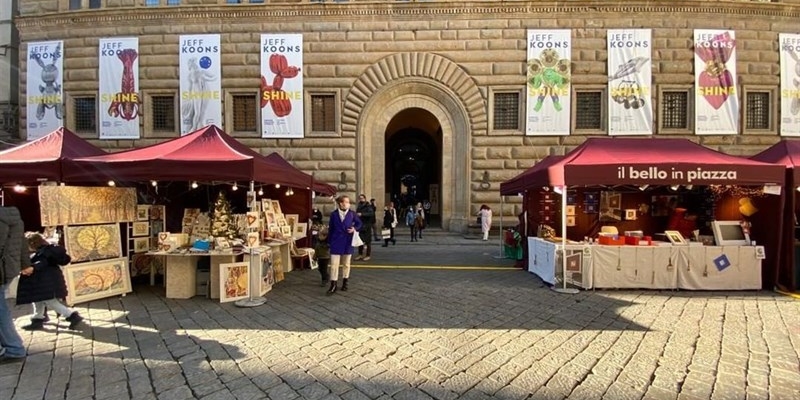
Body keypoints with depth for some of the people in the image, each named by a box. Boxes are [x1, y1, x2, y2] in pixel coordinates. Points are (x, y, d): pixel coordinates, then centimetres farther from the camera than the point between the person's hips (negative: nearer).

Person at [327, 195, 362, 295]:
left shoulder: (352, 213, -3)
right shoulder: (334, 214, -5)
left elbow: (360, 223, 9)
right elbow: (331, 229, 1)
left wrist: (355, 229, -11)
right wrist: (329, 241, 3)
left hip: (347, 242, 2)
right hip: (336, 242, -1)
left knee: (346, 264, 13)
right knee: (334, 264, -2)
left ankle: (344, 283, 26)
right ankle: (333, 285, 4)